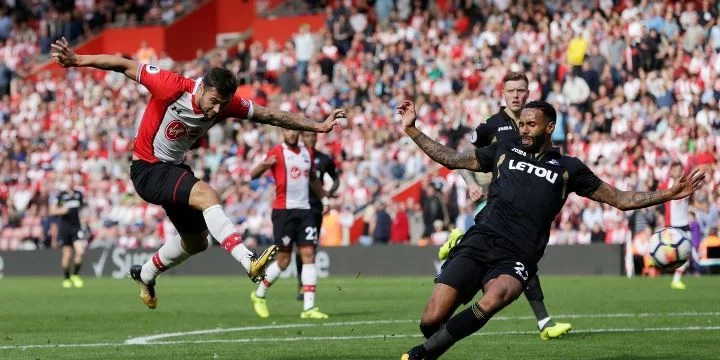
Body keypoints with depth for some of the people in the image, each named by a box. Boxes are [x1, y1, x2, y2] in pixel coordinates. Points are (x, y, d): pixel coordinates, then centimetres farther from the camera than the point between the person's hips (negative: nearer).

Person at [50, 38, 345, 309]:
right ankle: (250, 263, -41)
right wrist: (77, 60, -27)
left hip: (174, 168, 8)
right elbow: (124, 66, -22)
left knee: (196, 242, 19)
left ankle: (145, 274, 45)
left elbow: (270, 116, -4)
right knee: (207, 195, -31)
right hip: (147, 169, -7)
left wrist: (318, 127, -4)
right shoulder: (173, 87, -27)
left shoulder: (227, 103, -12)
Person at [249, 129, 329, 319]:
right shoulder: (277, 152, -4)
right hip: (284, 210, -5)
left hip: (304, 210, 5)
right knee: (283, 260, -2)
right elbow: (253, 175, -13)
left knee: (308, 255, -6)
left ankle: (309, 307, -8)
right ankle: (259, 295, 21)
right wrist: (265, 164, -32)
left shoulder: (308, 153, 14)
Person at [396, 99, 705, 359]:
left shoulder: (568, 168, 16)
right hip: (479, 242, 1)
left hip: (516, 258, -1)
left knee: (492, 301, -37)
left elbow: (620, 199, 19)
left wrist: (669, 194, 9)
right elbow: (451, 158, 27)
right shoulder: (504, 151, 20)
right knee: (432, 319, -18)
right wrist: (411, 129, 23)